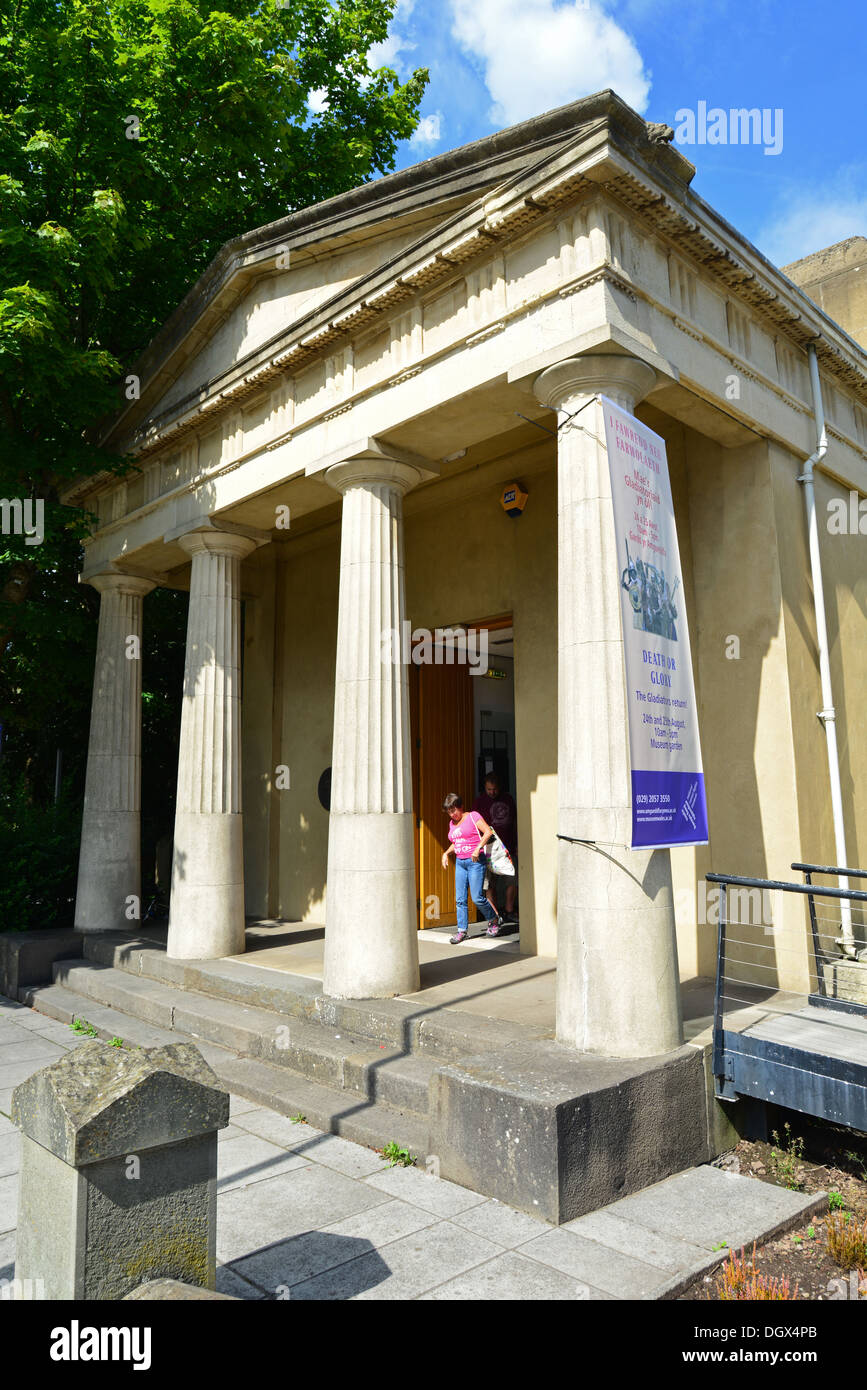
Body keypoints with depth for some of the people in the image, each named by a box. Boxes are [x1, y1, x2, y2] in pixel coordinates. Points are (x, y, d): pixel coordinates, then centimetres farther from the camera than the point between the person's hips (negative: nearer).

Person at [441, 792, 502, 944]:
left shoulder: (473, 816, -5)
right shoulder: (452, 823, 15)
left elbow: (488, 832, -15)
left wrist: (477, 849, -23)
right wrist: (446, 853, 10)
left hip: (475, 861, -7)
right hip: (460, 862, 7)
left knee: (477, 897, -7)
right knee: (460, 899, 2)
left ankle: (494, 919, 16)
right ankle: (462, 930, 9)